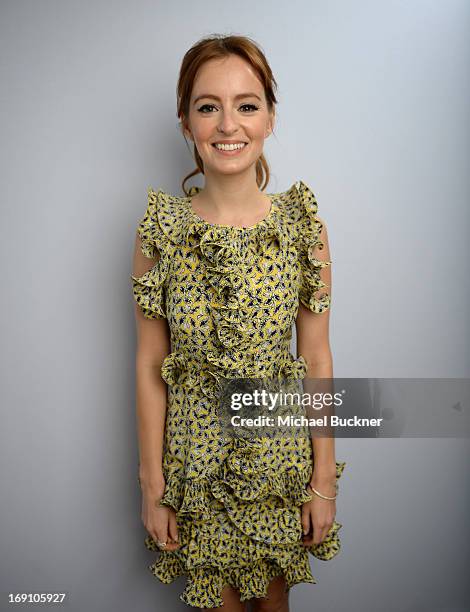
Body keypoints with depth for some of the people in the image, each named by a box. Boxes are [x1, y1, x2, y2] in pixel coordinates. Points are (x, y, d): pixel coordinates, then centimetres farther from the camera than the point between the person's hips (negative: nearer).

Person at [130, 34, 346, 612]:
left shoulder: (304, 225, -9)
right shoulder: (159, 229, -10)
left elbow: (317, 359, -5)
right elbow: (149, 365, -6)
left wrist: (324, 479, -2)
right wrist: (152, 487, -3)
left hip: (281, 452, 1)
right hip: (195, 457, 0)